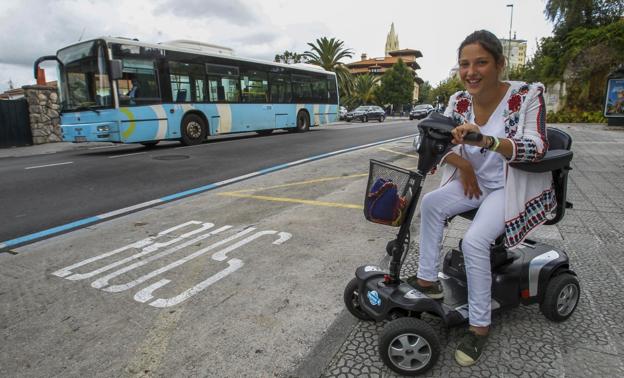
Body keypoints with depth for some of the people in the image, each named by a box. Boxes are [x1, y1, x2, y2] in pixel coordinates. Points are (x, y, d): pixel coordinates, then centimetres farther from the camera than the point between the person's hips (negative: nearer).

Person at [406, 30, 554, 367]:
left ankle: (479, 326, -8)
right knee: (431, 202, -16)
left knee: (474, 241, -25)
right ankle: (427, 279, -4)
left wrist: (486, 140, -44)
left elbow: (537, 148, -27)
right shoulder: (459, 101, -4)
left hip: (514, 186, -5)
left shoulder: (527, 95, -17)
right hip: (476, 182, 6)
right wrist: (463, 164, -17)